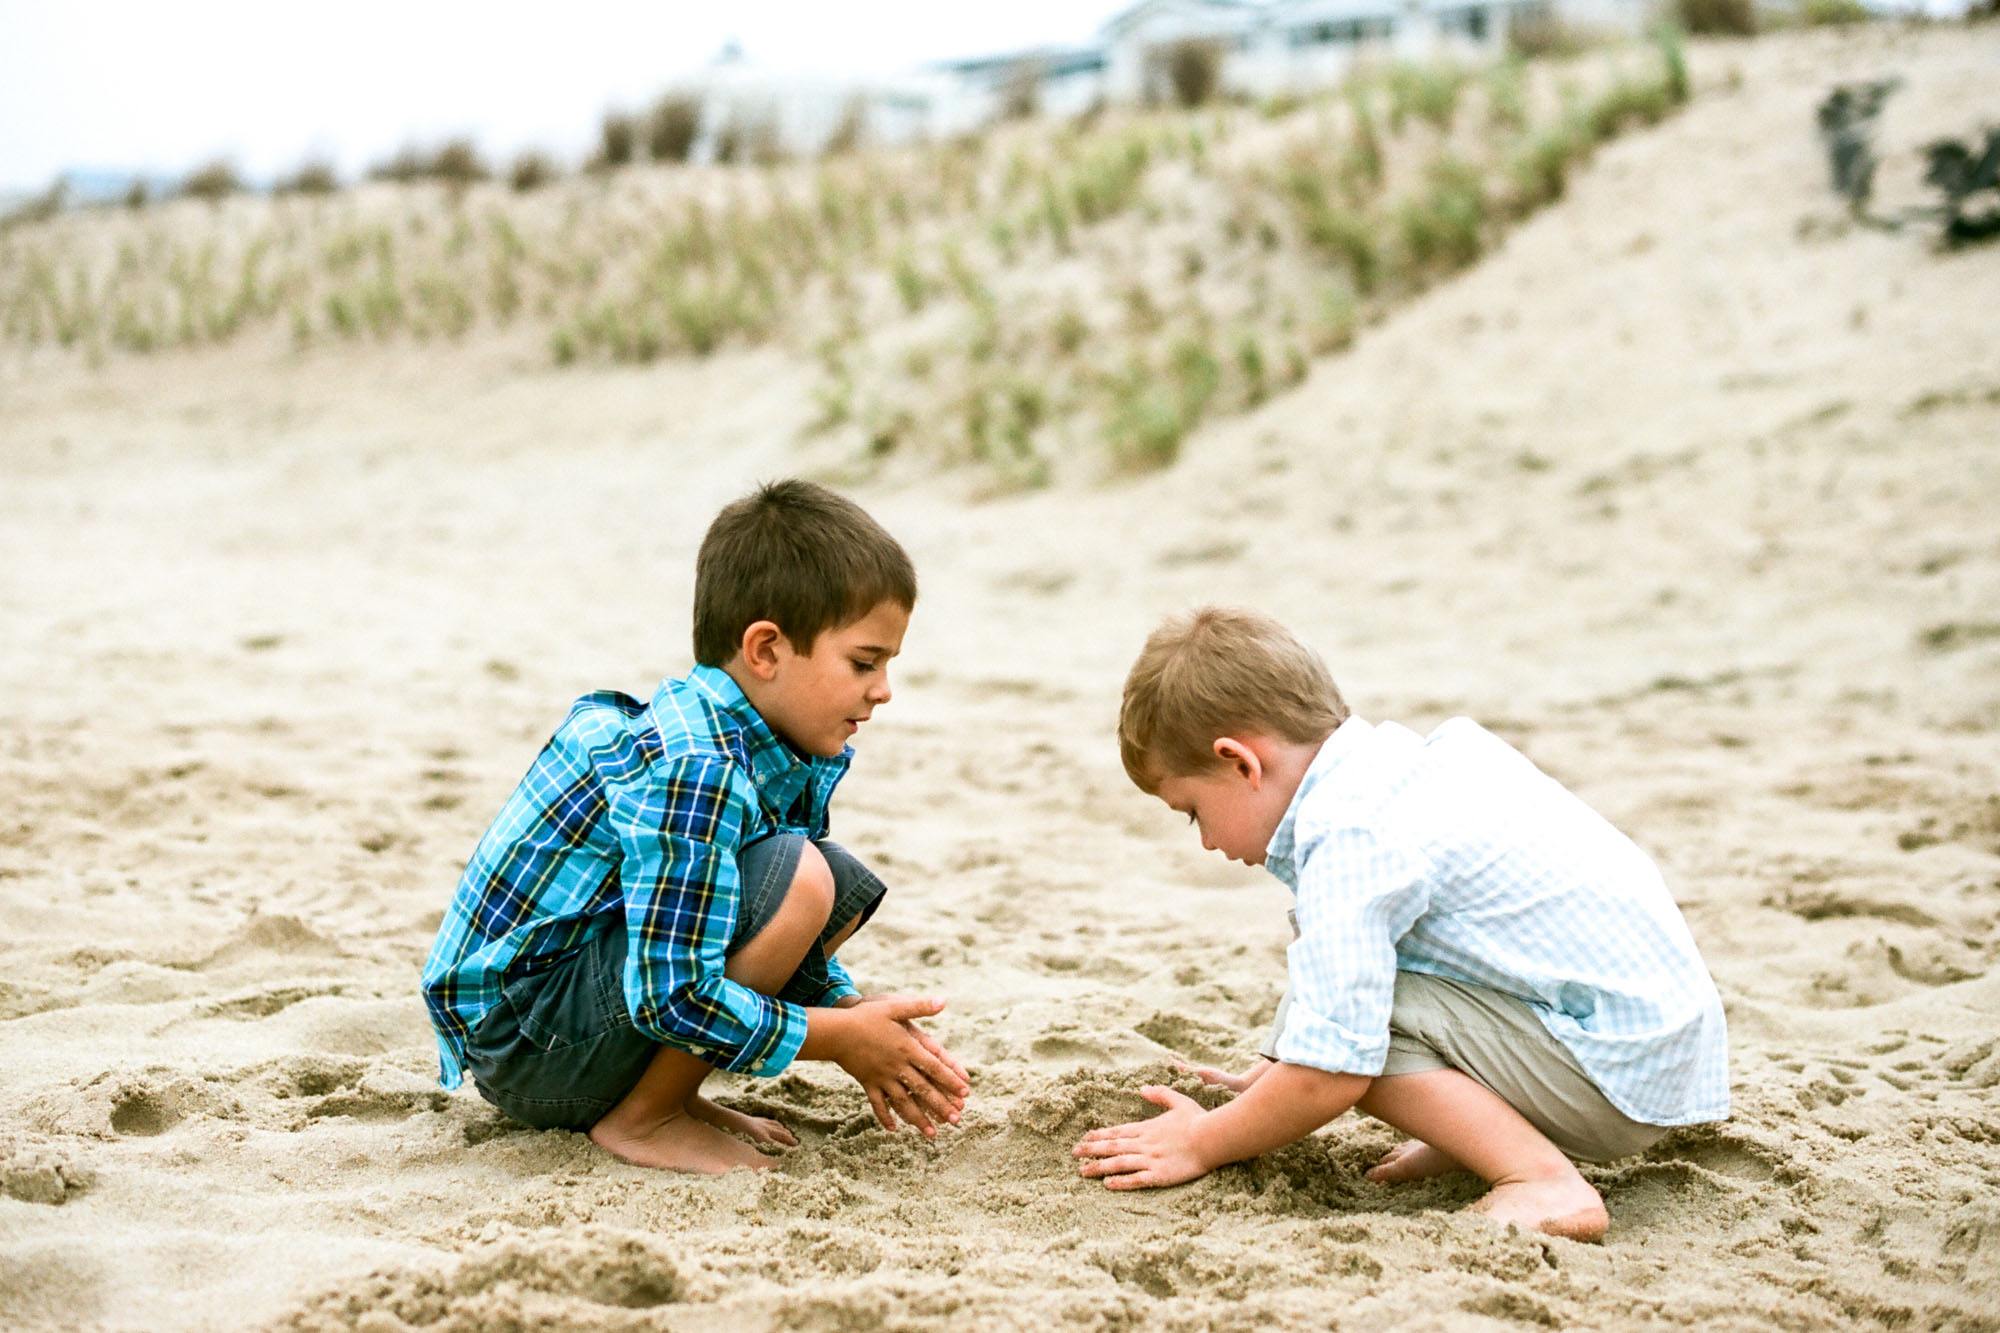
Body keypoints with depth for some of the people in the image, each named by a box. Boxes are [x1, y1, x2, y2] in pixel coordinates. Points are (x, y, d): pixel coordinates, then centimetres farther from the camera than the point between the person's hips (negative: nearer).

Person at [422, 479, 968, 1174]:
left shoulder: (790, 755, 5)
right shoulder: (691, 771, -26)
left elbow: (777, 940, 15)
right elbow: (671, 996, -27)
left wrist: (856, 1011, -3)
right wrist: (840, 1037, -18)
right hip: (513, 1030, -10)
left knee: (842, 886, 5)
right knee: (796, 879, -24)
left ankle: (669, 1093, 6)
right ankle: (641, 1120, -11)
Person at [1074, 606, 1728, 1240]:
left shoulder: (1348, 842, -21)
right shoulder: (1395, 756, 9)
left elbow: (1330, 1075, -22)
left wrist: (1201, 1142, -7)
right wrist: (1271, 1079, 24)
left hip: (1622, 1072, -10)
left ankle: (1545, 1184, -18)